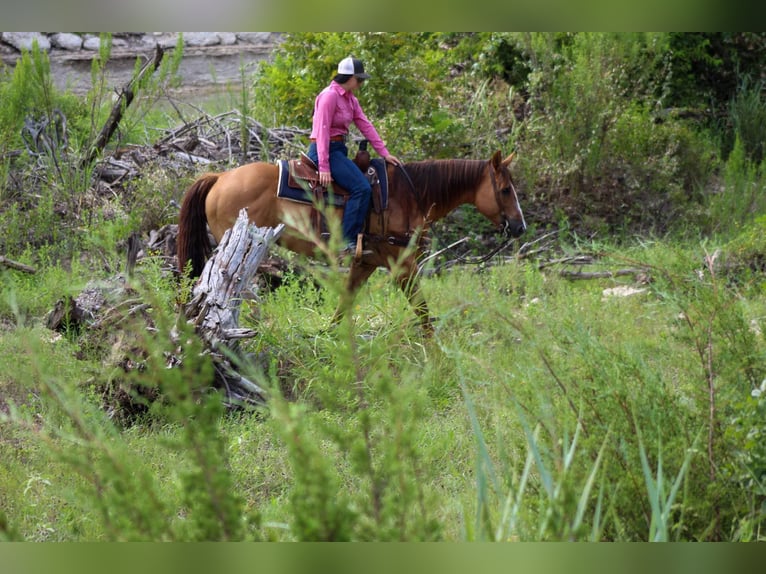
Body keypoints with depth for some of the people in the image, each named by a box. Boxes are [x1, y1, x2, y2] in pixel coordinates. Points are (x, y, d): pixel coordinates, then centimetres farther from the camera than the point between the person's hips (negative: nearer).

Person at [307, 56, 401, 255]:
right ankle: (347, 241, -22)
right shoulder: (330, 96, -14)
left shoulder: (350, 99, 14)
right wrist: (324, 167, -23)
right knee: (361, 188, -21)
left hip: (339, 150, 10)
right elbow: (323, 131, -19)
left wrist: (384, 153, 2)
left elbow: (366, 126, 10)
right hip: (325, 150, -10)